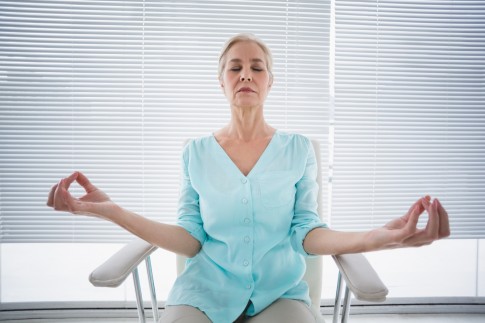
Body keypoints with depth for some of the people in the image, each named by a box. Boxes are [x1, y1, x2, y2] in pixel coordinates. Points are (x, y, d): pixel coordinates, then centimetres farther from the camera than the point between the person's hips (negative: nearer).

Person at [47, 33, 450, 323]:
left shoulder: (298, 149, 3)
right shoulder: (196, 152, 5)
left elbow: (307, 234, -3)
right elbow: (190, 240, 0)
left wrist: (382, 236, -23)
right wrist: (110, 210, -13)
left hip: (279, 291, 0)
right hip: (207, 289, 0)